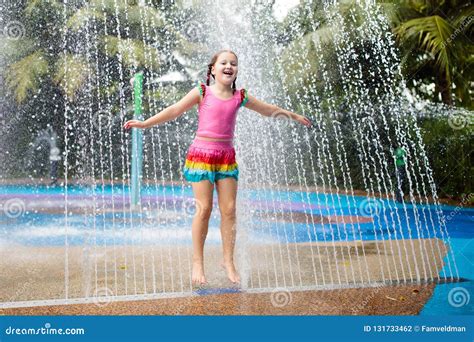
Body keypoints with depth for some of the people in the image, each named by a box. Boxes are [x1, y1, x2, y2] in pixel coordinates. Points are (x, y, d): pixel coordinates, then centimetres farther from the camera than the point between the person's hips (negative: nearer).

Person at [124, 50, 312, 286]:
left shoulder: (240, 97, 8)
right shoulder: (202, 92, -1)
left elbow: (268, 109, 23)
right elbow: (175, 110, 0)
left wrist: (294, 116, 33)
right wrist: (146, 123, -4)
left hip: (227, 156, 3)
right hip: (201, 154, -3)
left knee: (229, 210, 1)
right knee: (204, 209, -7)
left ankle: (228, 261, 12)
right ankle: (197, 262, 4)